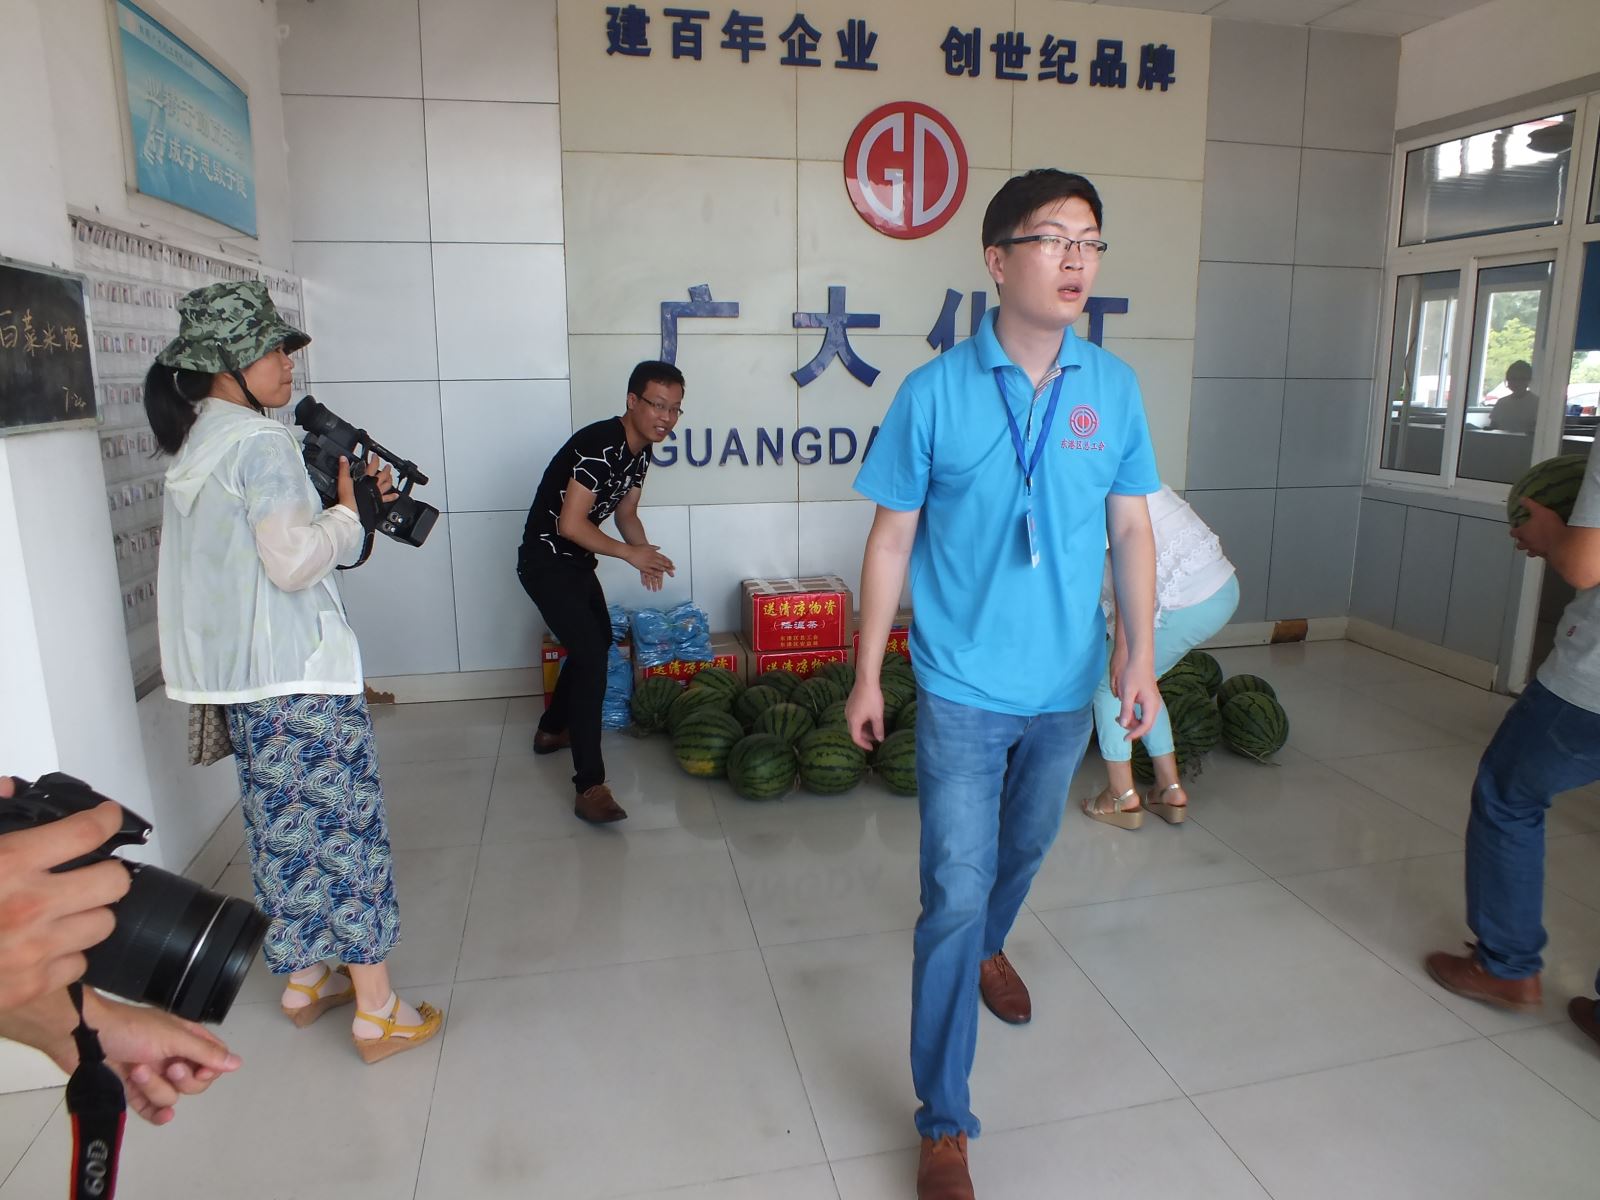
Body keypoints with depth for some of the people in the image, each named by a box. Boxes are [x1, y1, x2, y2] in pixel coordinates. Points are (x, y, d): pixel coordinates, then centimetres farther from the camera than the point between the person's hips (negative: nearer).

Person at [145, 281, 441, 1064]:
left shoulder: (195, 444, 13)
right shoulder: (260, 442, -16)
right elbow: (296, 562, -21)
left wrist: (346, 501, 9)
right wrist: (350, 512, -6)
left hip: (240, 671, 9)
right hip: (299, 672, -9)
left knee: (287, 825, 17)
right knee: (345, 825, -2)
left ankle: (305, 979, 31)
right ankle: (377, 1013, 7)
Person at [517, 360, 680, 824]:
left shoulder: (640, 449, 3)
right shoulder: (599, 445, -26)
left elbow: (626, 513, 12)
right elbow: (570, 523, -29)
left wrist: (645, 554, -7)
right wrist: (629, 553, -20)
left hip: (577, 561, 10)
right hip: (546, 562, -10)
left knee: (599, 642, 23)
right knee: (591, 656, -19)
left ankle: (552, 730, 44)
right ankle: (590, 787, -18)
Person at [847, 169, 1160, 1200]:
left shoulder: (1115, 388, -1)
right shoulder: (934, 392, -10)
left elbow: (1132, 531, 5)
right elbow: (892, 540, -5)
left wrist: (1141, 653, -4)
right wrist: (867, 674, -3)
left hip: (1066, 686, 4)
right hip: (964, 687, -3)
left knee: (1026, 848, 24)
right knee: (956, 891, -1)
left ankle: (988, 949, 56)